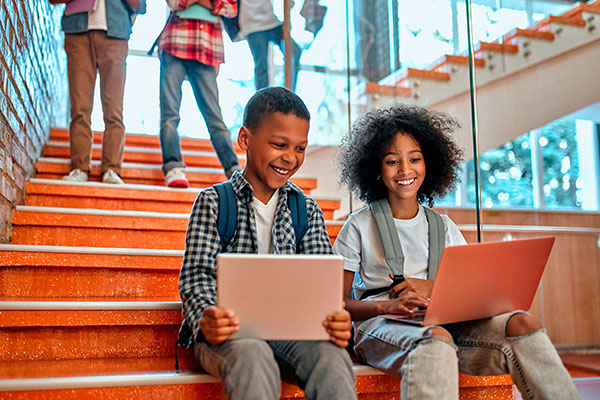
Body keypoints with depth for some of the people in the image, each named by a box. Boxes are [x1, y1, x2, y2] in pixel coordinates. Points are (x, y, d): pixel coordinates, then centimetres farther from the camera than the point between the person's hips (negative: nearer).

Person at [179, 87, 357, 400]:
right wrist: (205, 321, -27)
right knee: (253, 357, -37)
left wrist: (335, 320, -19)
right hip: (228, 331, -2)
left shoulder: (307, 210, 14)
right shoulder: (212, 202, 5)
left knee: (331, 355, -30)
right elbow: (197, 276, -3)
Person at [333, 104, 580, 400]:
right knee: (435, 339, -39)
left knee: (520, 323, -23)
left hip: (445, 321, 4)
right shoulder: (360, 226, 7)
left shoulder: (443, 227, 19)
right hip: (379, 323, -4)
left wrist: (434, 288, -7)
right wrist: (387, 305, -18)